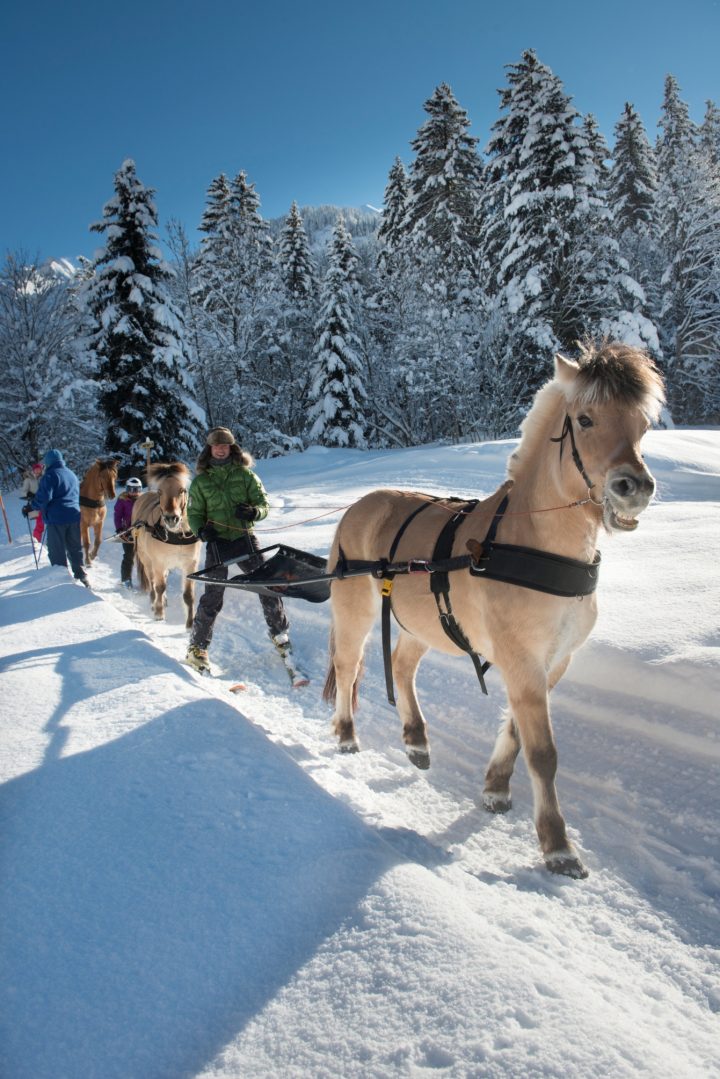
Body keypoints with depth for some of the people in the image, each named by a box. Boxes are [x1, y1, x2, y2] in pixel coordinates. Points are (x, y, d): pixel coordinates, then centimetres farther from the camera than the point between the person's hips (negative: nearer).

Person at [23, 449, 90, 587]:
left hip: (56, 518, -7)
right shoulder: (72, 474, 15)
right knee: (75, 548, 16)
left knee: (57, 551, 1)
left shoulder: (50, 475, -10)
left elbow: (43, 497, -18)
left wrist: (30, 507, -5)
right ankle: (80, 574, 18)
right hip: (74, 516, 7)